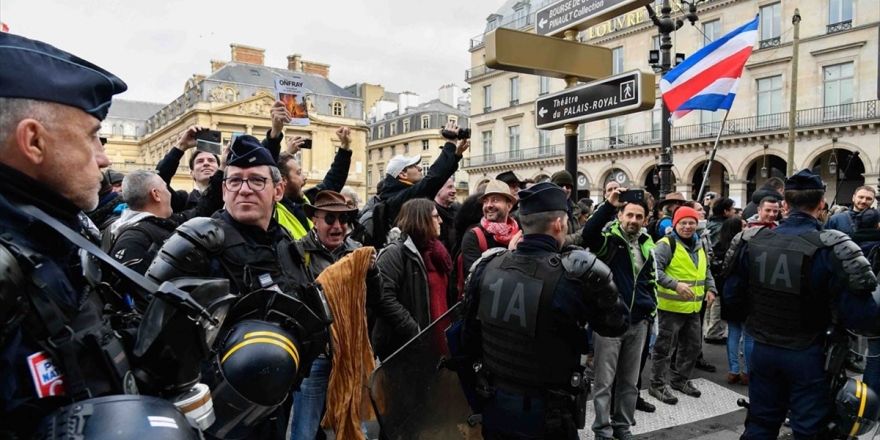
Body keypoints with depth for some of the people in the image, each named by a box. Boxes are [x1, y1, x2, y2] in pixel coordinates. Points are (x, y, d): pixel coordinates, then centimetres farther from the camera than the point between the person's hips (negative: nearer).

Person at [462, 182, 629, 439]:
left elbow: (470, 335, 2)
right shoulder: (570, 277, -22)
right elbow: (617, 324, -5)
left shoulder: (487, 267, -8)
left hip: (494, 404, 4)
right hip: (546, 414, -3)